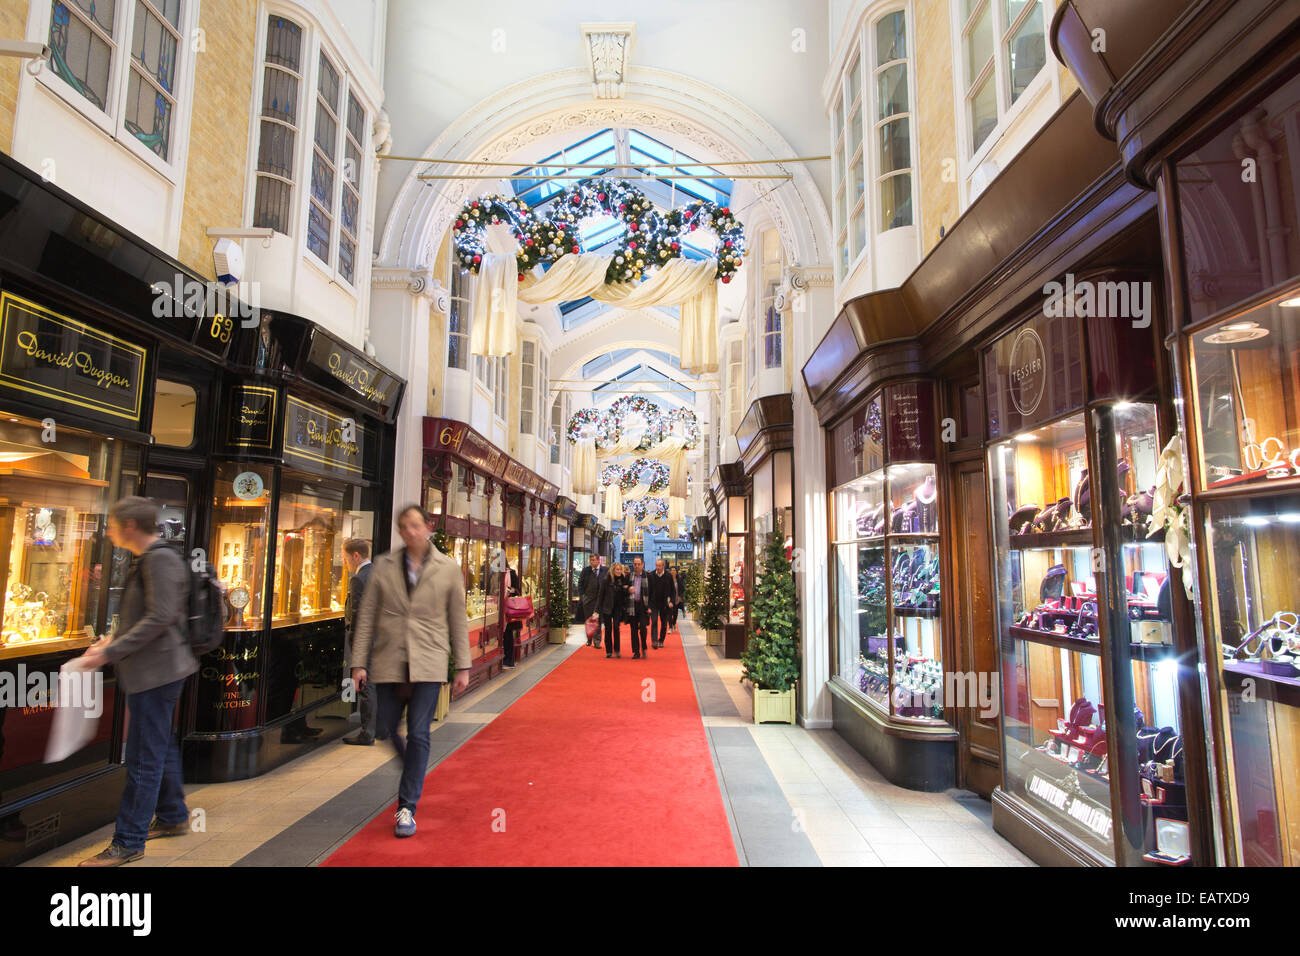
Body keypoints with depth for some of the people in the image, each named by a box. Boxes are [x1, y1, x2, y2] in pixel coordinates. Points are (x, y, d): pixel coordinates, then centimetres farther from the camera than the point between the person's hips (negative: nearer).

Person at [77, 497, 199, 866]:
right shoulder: (147, 559, 15)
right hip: (154, 670, 11)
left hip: (155, 671, -11)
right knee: (161, 748, 20)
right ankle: (173, 817, 34)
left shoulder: (160, 559, -17)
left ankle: (129, 842, 6)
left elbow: (160, 618, -24)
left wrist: (110, 653, -22)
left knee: (143, 759, -2)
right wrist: (114, 638, 12)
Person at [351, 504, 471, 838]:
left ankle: (407, 808, 9)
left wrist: (463, 667, 2)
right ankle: (411, 765, 42)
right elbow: (367, 616, 5)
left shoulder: (448, 569, 1)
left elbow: (458, 621, 4)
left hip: (428, 662, -2)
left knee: (418, 734, -4)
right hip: (389, 660, 2)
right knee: (385, 730, 10)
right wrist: (359, 662, 0)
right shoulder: (383, 566, 4)